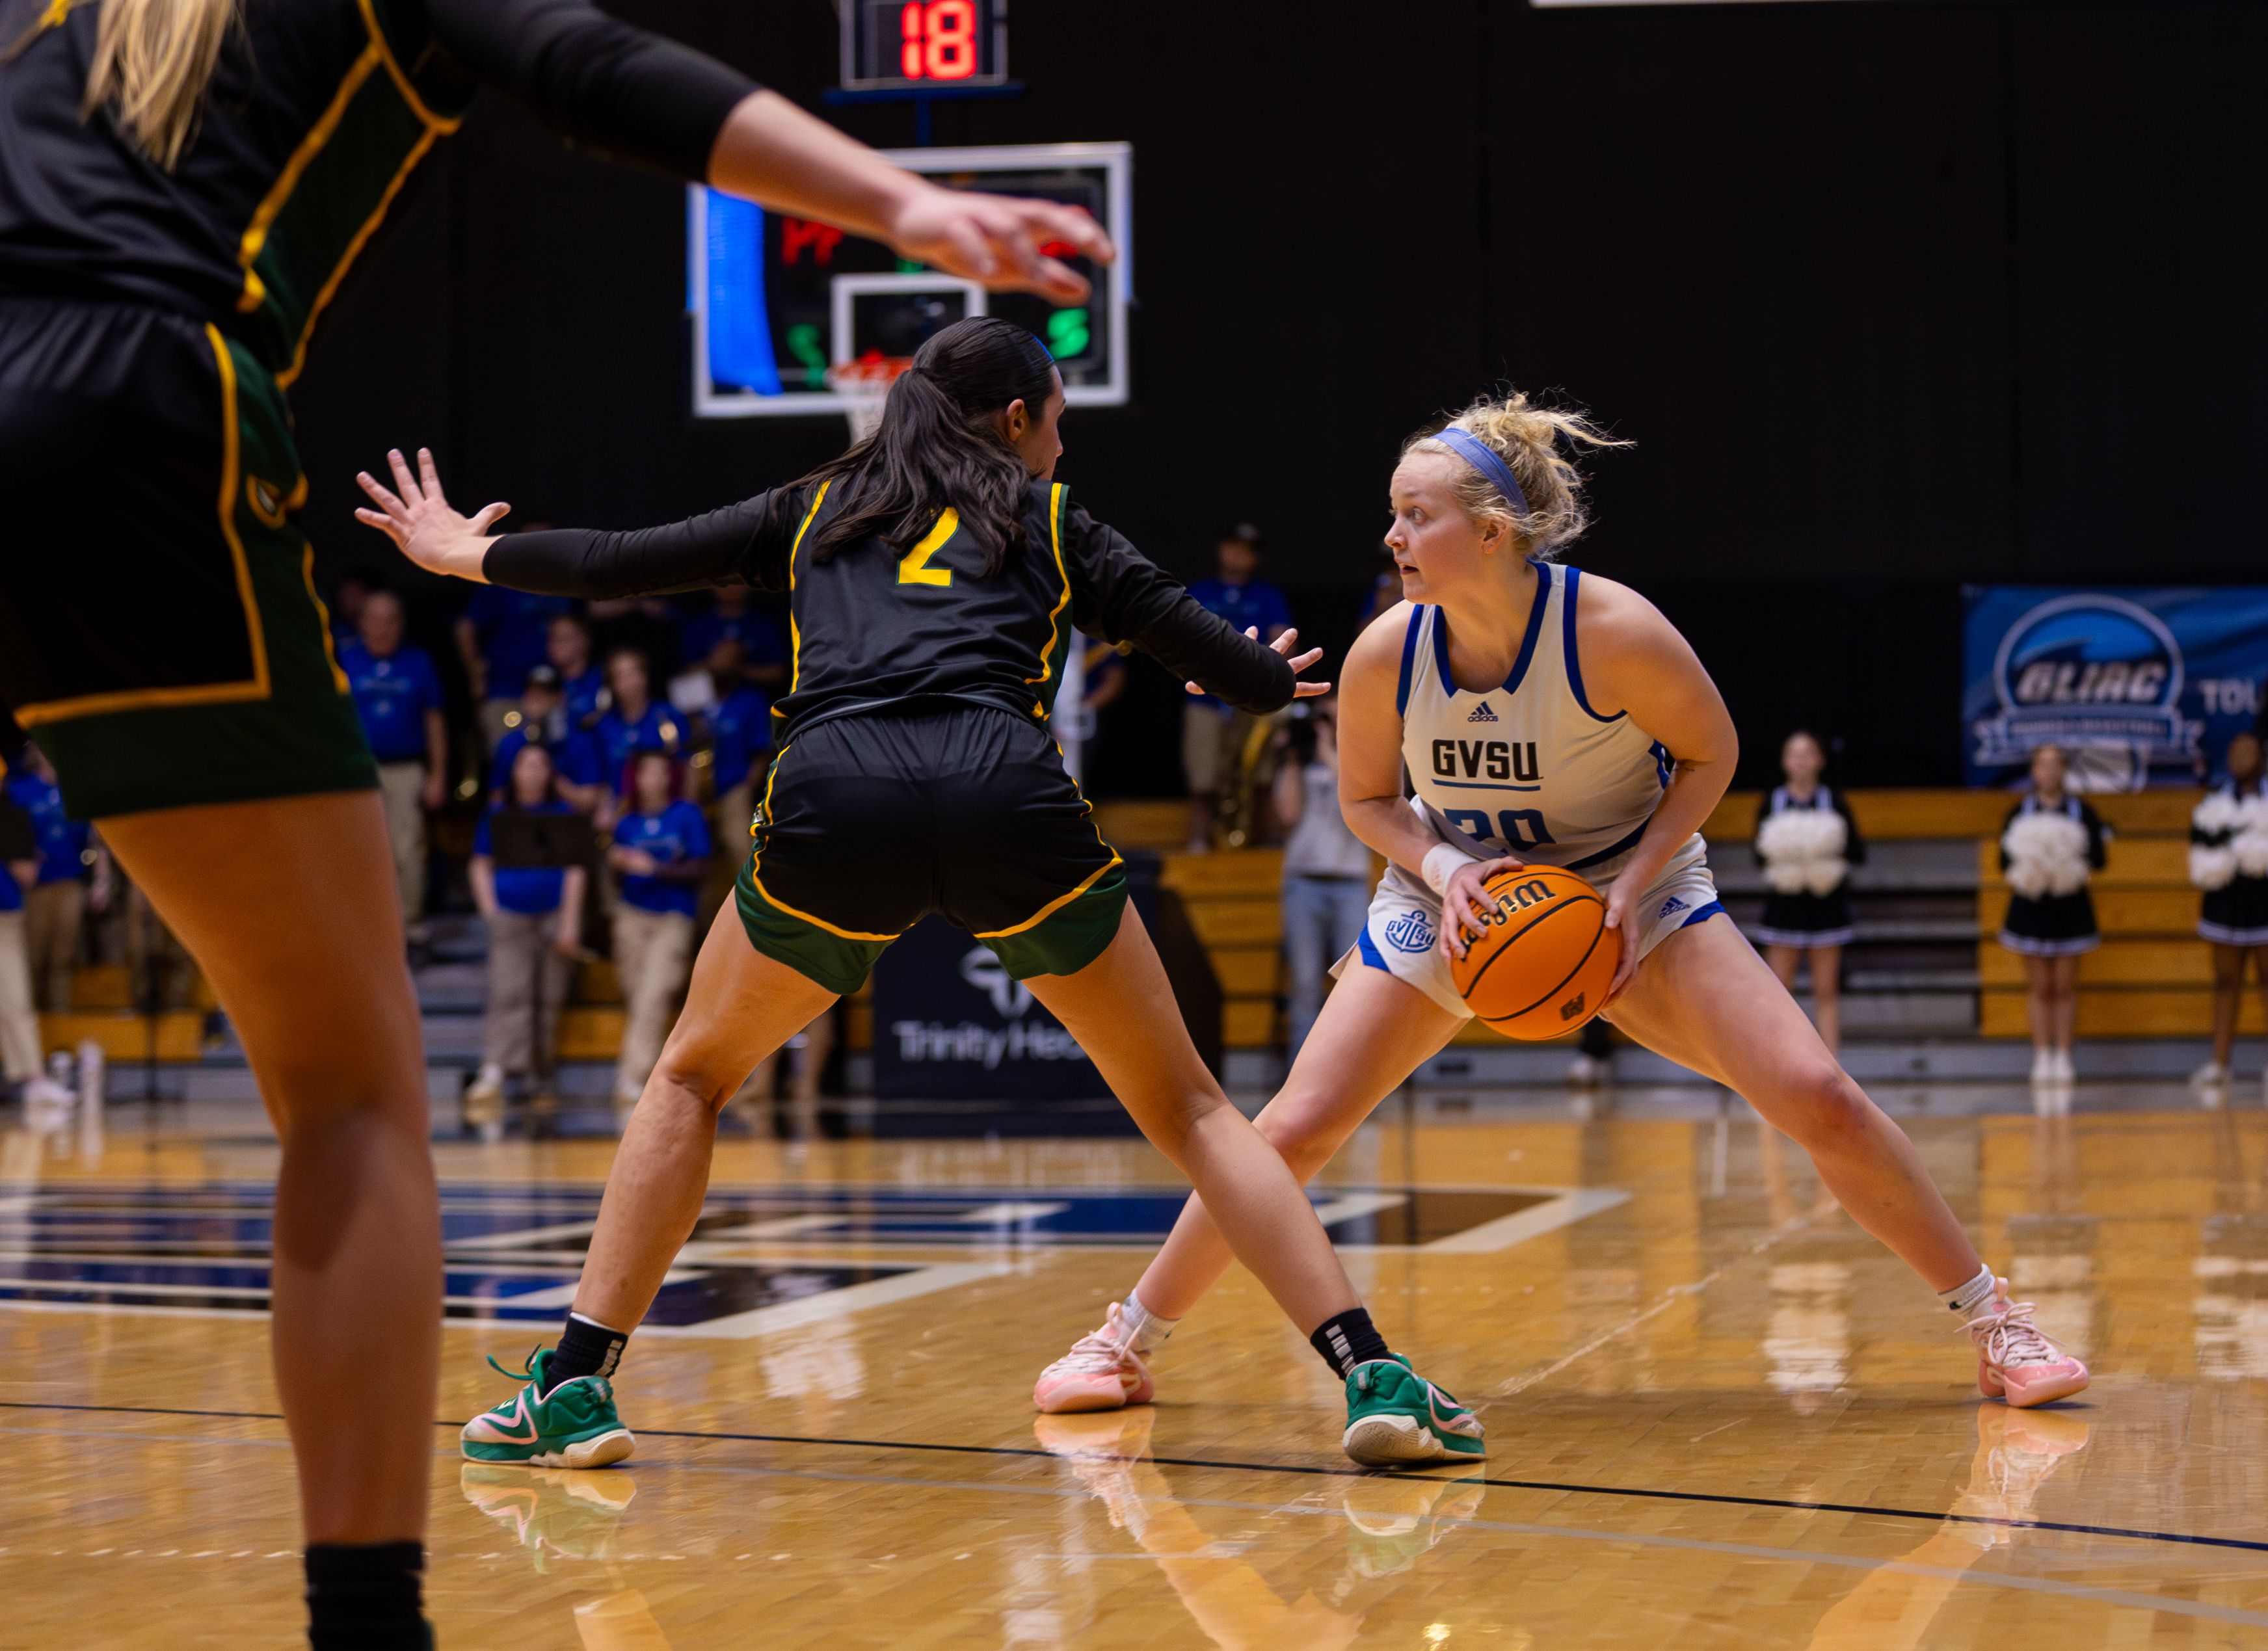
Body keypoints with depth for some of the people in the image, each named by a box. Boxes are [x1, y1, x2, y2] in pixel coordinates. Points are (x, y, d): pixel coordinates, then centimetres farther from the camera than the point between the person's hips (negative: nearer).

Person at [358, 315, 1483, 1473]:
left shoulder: (817, 509, 30)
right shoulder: (1049, 521, 25)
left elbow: (617, 562, 33)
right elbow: (1211, 652, 24)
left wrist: (466, 554, 51)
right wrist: (1277, 681, 48)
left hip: (833, 805, 1)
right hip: (1008, 800, -1)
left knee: (692, 1079, 25)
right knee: (1186, 1108, 12)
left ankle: (573, 1388, 15)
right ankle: (1374, 1378, 1)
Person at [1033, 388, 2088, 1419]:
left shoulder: (1613, 632, -28)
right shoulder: (1386, 653, -19)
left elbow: (1710, 753, -11)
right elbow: (1365, 798, -1)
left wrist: (1631, 890, -22)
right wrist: (1440, 866, -22)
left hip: (1630, 891, -2)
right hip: (1454, 899, 2)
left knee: (1817, 1098, -15)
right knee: (1293, 1128, -7)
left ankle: (1992, 1321, 2)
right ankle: (1127, 1343, 11)